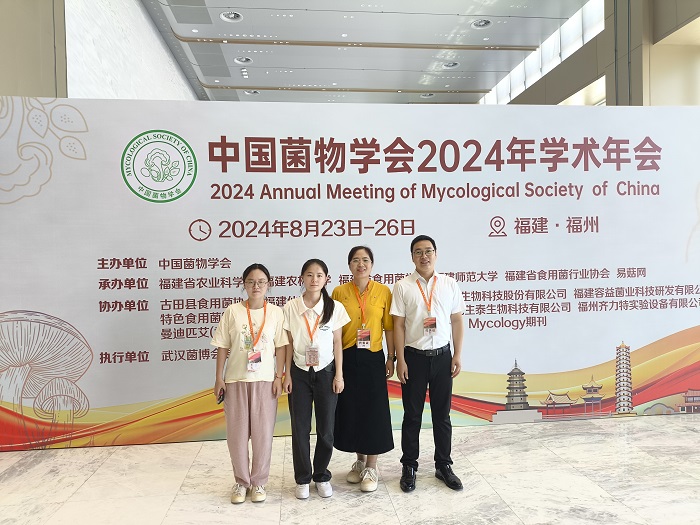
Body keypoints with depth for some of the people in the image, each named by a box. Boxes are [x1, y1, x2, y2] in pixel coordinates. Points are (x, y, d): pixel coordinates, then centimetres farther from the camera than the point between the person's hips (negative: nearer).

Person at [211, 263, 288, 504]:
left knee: (262, 433, 5)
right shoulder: (233, 312, -2)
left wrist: (279, 377, -4)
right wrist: (219, 378, -1)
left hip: (265, 381, 0)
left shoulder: (276, 312, -1)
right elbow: (223, 347, 1)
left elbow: (280, 347, 0)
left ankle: (258, 482, 21)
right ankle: (241, 481, 24)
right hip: (236, 380, 1)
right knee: (237, 433, 7)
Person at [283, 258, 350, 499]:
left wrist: (339, 375, -2)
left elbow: (337, 343, 0)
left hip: (326, 372, 0)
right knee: (300, 427, 6)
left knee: (326, 428, 5)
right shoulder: (291, 307, -3)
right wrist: (287, 374, -1)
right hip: (300, 373, 0)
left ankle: (322, 476, 24)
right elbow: (289, 343, 1)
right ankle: (303, 479, 21)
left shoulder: (335, 307, -4)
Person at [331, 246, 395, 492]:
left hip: (373, 359, -1)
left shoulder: (383, 291, 0)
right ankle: (359, 461, 30)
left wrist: (391, 357, 1)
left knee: (374, 411, 3)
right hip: (347, 359, 1)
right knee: (350, 410, 9)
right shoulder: (339, 292, 1)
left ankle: (371, 467, 19)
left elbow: (389, 327, 3)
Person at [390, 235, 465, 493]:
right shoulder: (403, 286, -5)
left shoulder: (449, 284, 2)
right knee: (412, 415, 10)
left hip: (442, 355, 2)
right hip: (414, 356, -2)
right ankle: (409, 467, 25)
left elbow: (457, 320, 5)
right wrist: (400, 360, -8)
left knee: (442, 414, 13)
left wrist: (457, 355, 0)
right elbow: (398, 325, -5)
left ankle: (443, 466, 29)